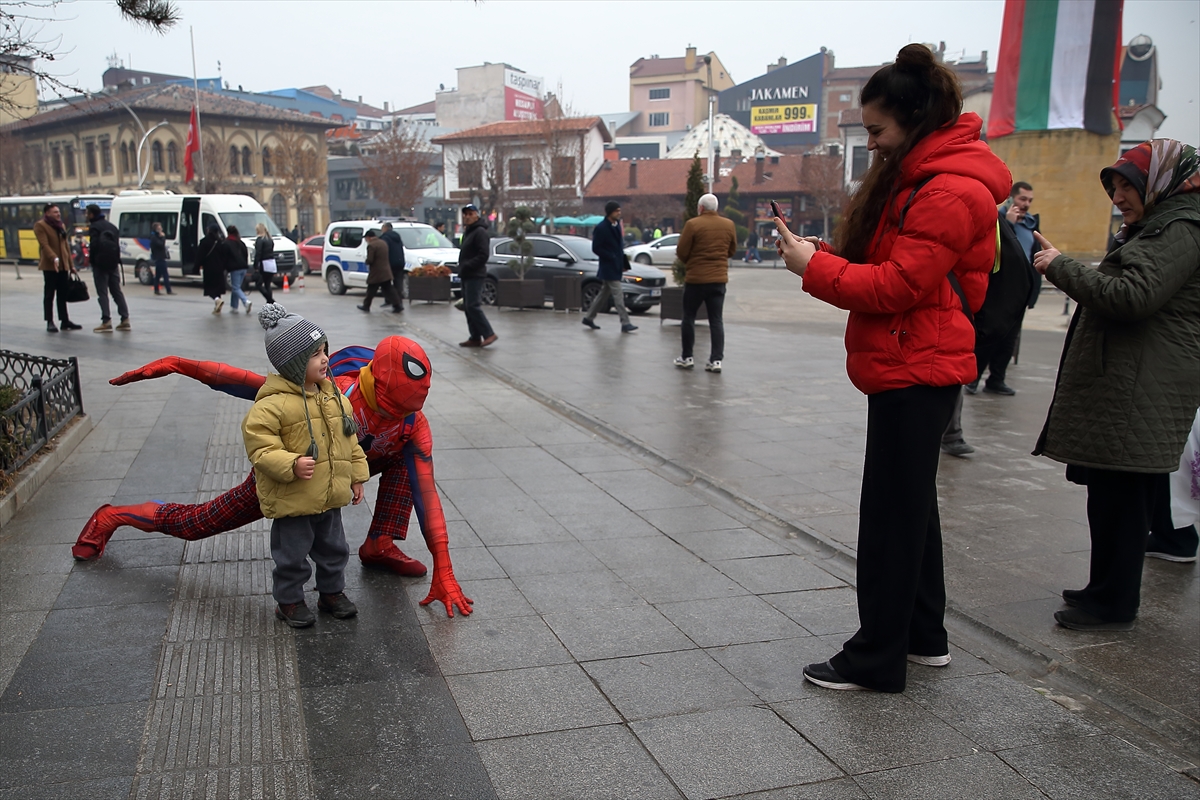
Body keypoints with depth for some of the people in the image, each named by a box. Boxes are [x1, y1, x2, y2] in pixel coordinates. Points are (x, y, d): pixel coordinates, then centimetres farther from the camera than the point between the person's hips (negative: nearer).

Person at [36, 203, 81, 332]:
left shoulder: (61, 225, 17)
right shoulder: (40, 226, -6)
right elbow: (44, 245, -17)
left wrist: (71, 265, 15)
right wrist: (54, 258, -31)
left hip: (63, 266, 6)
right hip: (49, 266, -6)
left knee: (62, 295, 9)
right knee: (49, 295, -1)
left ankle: (65, 321, 13)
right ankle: (50, 323, 3)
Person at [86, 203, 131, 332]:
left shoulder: (94, 227, -8)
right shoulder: (111, 226, 15)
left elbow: (94, 246, -18)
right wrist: (116, 260, 13)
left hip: (100, 264, -7)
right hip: (113, 264, 7)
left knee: (102, 293, -5)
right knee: (117, 291, 11)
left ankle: (106, 322, -9)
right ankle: (125, 320, 7)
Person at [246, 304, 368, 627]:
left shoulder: (334, 397, 4)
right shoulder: (272, 404, -19)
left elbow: (349, 440, 12)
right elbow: (260, 447, -21)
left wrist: (356, 476, 14)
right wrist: (291, 465, -33)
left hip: (331, 497, 7)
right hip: (291, 501, -6)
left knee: (333, 549, 20)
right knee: (292, 555, 9)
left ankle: (332, 591, 38)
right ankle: (288, 600, 28)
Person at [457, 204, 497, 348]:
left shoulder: (480, 232, -11)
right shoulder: (467, 232, 19)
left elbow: (483, 255, -19)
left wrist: (467, 266, -20)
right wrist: (462, 268, 11)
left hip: (475, 275, -10)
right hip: (466, 275, 10)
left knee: (473, 306, -14)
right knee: (468, 307, 9)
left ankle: (489, 334, -9)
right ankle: (475, 338, 12)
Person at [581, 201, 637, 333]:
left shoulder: (617, 225, 11)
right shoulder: (601, 228, -14)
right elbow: (596, 248, -15)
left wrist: (623, 261, 11)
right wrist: (611, 257, -17)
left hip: (616, 266, 9)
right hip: (608, 267, -9)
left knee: (604, 293, 15)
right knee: (618, 295, -10)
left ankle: (588, 317, 25)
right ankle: (625, 324, -9)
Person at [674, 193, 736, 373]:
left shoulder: (693, 224, -10)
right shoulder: (729, 225, 3)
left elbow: (681, 252, -7)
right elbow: (732, 250, 12)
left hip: (696, 278, -3)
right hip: (719, 278, 3)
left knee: (689, 318, 10)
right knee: (716, 320, 6)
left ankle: (687, 357, 14)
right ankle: (716, 360, 1)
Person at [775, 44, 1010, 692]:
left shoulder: (951, 191, -18)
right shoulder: (915, 172, 15)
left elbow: (896, 285, -22)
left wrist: (814, 267, -14)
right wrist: (823, 252, 0)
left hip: (915, 371, -11)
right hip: (908, 365, 11)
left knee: (891, 514, -3)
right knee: (911, 504, 18)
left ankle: (877, 658, 10)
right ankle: (924, 636, 32)